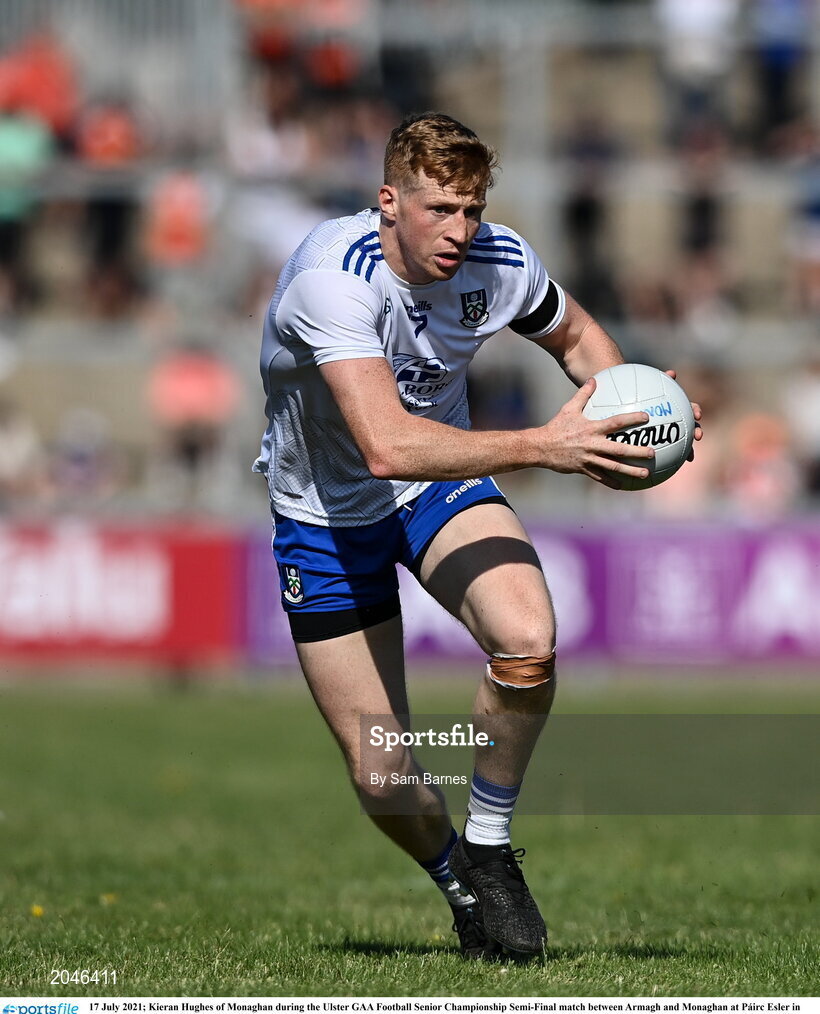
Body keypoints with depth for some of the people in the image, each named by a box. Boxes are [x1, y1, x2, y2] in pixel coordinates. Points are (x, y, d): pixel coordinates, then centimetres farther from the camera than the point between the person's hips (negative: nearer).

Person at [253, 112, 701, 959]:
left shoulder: (497, 262, -16)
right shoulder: (331, 278, -33)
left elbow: (575, 336, 8)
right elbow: (386, 445, -44)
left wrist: (621, 413, -13)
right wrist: (542, 447, -47)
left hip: (444, 479, 3)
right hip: (327, 513, -3)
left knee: (528, 642, -28)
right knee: (380, 774, -5)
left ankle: (488, 849, -3)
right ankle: (462, 887, 28)